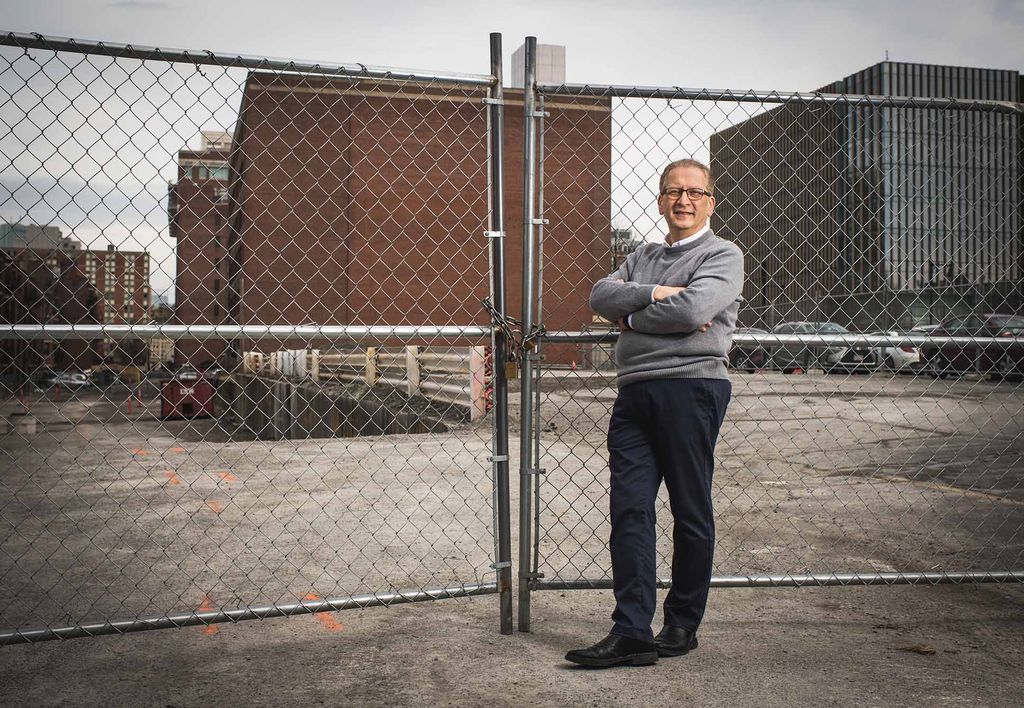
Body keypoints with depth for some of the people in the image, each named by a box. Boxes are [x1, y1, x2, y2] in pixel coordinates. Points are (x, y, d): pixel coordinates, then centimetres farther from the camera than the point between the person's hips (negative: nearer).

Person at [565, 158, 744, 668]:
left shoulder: (723, 255, 5)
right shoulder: (643, 257, 24)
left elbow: (692, 310, -14)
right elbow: (600, 295, 8)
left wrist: (631, 316, 0)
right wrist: (652, 294, -7)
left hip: (691, 387, -5)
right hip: (634, 392, 6)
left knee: (691, 513, 3)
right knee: (629, 509, -3)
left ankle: (682, 626, 15)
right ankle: (632, 632, -2)